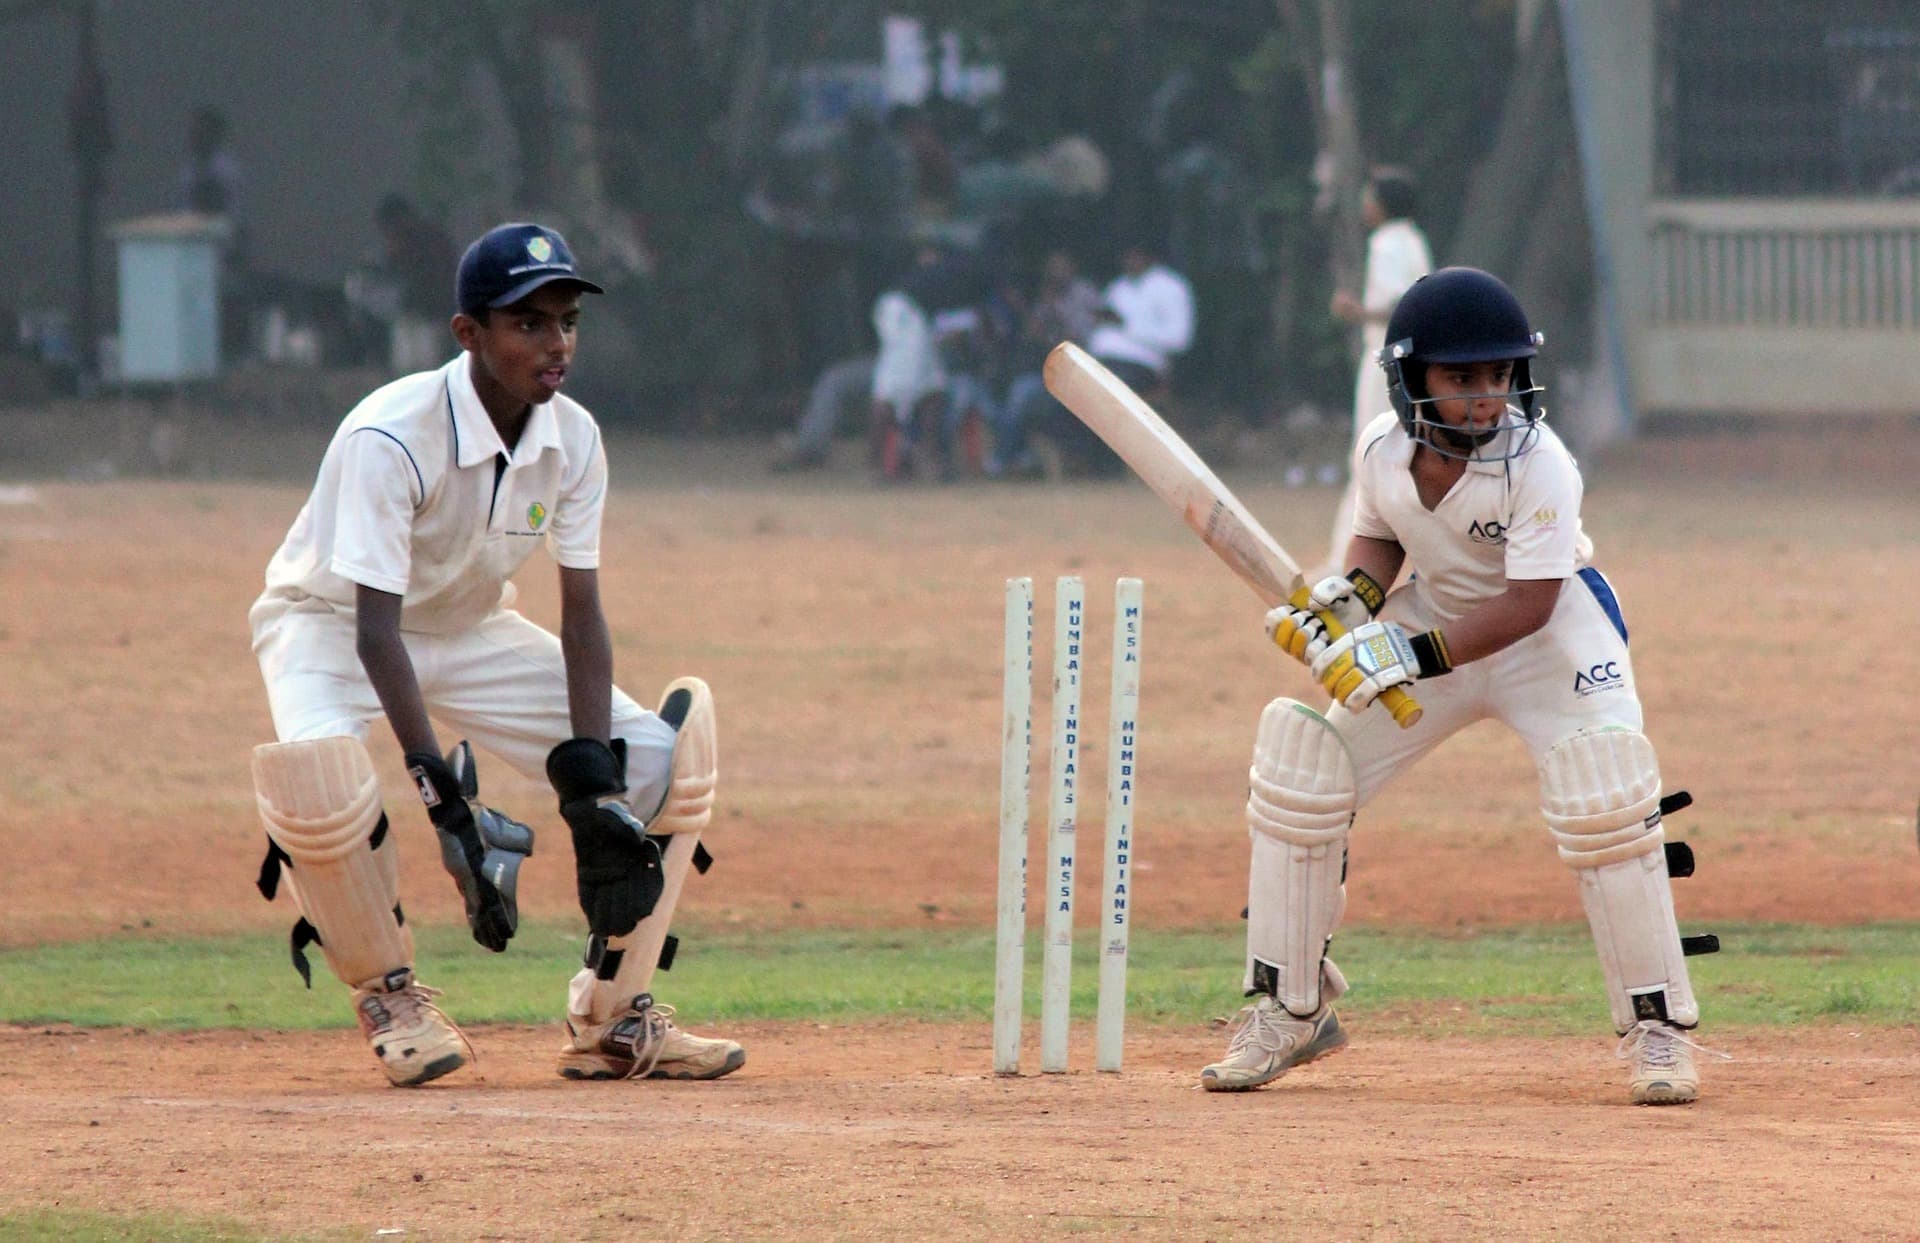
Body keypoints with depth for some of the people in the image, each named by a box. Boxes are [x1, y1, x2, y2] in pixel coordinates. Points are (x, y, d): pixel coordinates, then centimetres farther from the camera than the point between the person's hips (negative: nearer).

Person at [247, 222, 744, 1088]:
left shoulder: (572, 440, -13)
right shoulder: (391, 439, -32)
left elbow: (581, 614, -10)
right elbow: (376, 631, -36)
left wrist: (591, 779, -22)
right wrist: (445, 797, -43)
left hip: (467, 630, 6)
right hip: (329, 625, -6)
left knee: (663, 756, -9)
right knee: (320, 774, -38)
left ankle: (611, 1016, 5)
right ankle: (391, 995, -13)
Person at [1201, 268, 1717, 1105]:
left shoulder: (1537, 464, -30)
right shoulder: (1382, 450, -15)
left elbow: (1528, 604, -31)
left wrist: (1412, 655, -38)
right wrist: (1349, 597, -16)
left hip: (1550, 636, -4)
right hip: (1431, 618, 5)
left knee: (1605, 803, -24)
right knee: (1299, 777, -4)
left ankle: (1658, 1027, -8)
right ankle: (1290, 1012, 11)